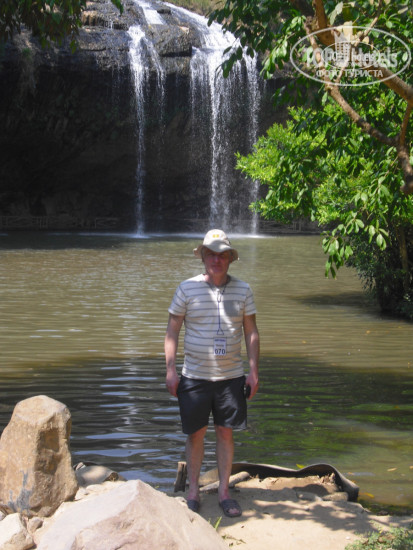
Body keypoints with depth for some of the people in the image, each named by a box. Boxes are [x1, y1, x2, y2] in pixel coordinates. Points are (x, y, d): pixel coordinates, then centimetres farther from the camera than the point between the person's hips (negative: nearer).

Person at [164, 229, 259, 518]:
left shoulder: (243, 290, 3)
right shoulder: (187, 289, -2)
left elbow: (251, 332, 8)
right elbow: (172, 331, 1)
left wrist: (254, 371, 2)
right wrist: (170, 369, -5)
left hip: (232, 375, 1)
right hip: (195, 375, -1)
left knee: (226, 432, 8)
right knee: (196, 433, 6)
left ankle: (224, 491, 20)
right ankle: (193, 488, 22)